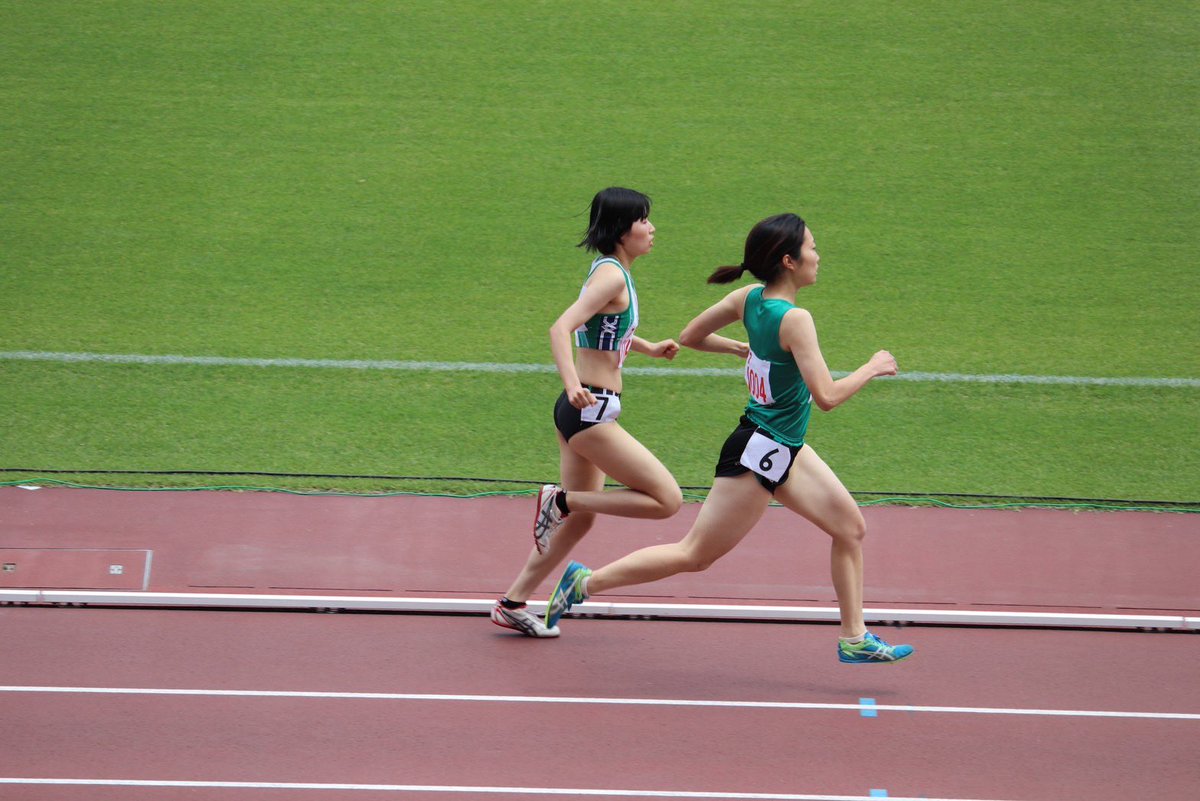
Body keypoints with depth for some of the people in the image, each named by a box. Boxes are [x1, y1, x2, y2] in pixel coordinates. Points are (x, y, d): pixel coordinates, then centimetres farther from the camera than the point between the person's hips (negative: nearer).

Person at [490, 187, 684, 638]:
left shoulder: (612, 272, 14)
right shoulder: (612, 276, -16)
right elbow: (561, 328, -28)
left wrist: (649, 348, 34)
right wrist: (573, 385, -42)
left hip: (585, 413, 10)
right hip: (590, 411, -10)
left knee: (580, 519, 17)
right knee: (667, 499, -10)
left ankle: (513, 604, 23)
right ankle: (559, 500, -4)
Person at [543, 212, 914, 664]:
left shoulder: (749, 299, -1)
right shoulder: (795, 320, -25)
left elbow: (690, 337, 11)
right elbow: (827, 397, -28)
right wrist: (871, 369, -12)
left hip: (786, 452, 10)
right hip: (759, 455, -10)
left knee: (851, 528, 11)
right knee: (695, 555, 2)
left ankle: (854, 639, 17)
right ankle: (587, 582, 11)